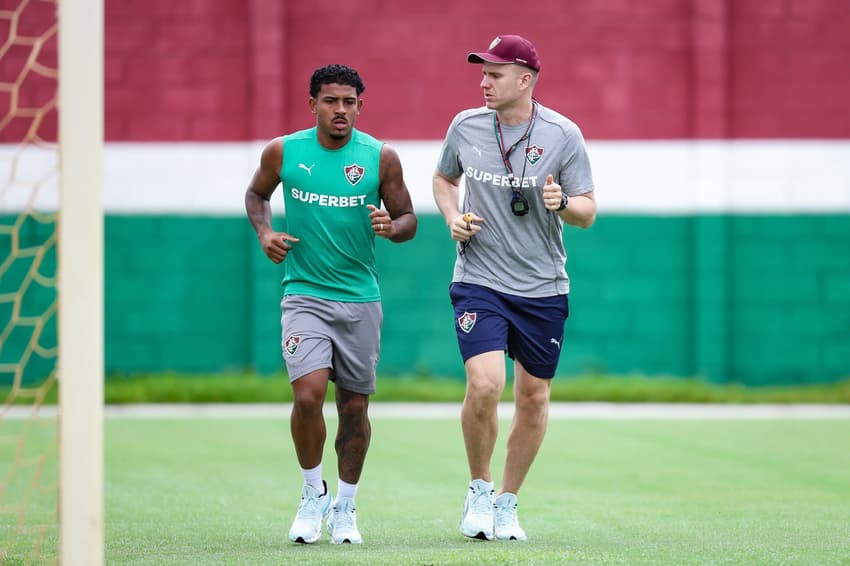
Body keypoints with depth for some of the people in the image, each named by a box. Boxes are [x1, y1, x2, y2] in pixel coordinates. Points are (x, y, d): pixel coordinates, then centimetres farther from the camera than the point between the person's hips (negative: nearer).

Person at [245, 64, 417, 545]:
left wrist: (391, 227, -18)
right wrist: (265, 232, -3)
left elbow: (408, 219, 5)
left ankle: (345, 506, 24)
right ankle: (313, 493, 5)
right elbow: (256, 194, 16)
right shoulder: (283, 152, -2)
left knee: (355, 406, 6)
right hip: (305, 293, -1)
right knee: (308, 394, -17)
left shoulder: (381, 157, -3)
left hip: (361, 299, 1)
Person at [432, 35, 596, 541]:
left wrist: (563, 204, -23)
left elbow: (587, 211, -1)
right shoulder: (465, 127, 1)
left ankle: (507, 502, 24)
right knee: (485, 384, -18)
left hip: (544, 289, 1)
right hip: (480, 283, -1)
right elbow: (444, 178, 19)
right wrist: (453, 218, 0)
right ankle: (479, 490, 4)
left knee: (534, 397, 7)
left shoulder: (563, 134, -5)